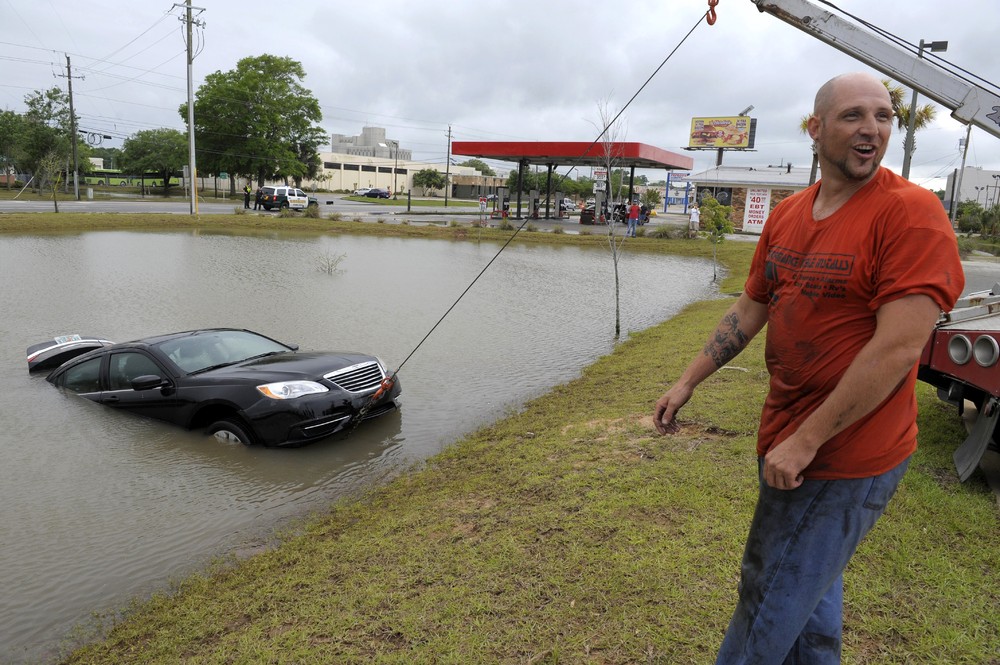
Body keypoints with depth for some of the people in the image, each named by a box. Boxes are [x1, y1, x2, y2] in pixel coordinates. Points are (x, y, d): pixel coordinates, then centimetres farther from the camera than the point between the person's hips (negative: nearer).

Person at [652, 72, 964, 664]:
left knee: (772, 604, 6)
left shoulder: (911, 212, -17)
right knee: (811, 587, 26)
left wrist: (805, 441, -21)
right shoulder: (787, 215, 5)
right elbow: (749, 311, 13)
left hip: (847, 457, -7)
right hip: (787, 442, 7)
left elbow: (898, 346, -23)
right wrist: (687, 383, 10)